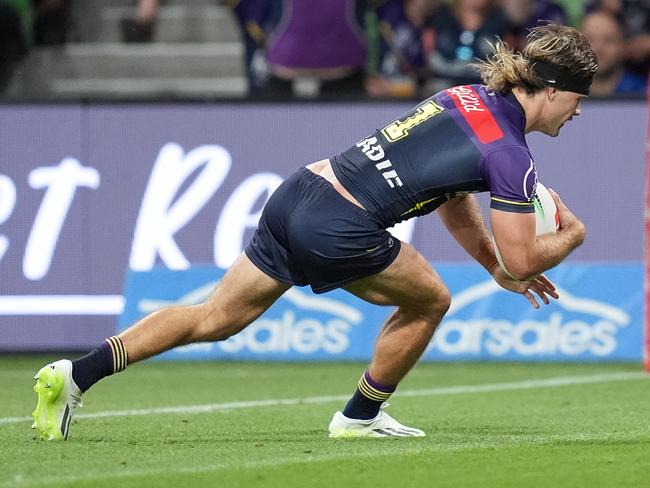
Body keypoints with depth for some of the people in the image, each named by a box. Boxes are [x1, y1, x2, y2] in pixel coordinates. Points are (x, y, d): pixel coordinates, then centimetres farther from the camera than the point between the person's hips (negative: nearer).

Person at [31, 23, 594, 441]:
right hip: (337, 231, -7)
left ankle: (74, 374, 6)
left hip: (298, 192, 7)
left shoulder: (465, 97, 18)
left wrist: (501, 270, 33)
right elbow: (524, 260, -3)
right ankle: (359, 417, 28)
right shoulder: (510, 156, -8)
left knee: (214, 318, 12)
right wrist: (569, 239, 17)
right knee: (429, 301, 17)